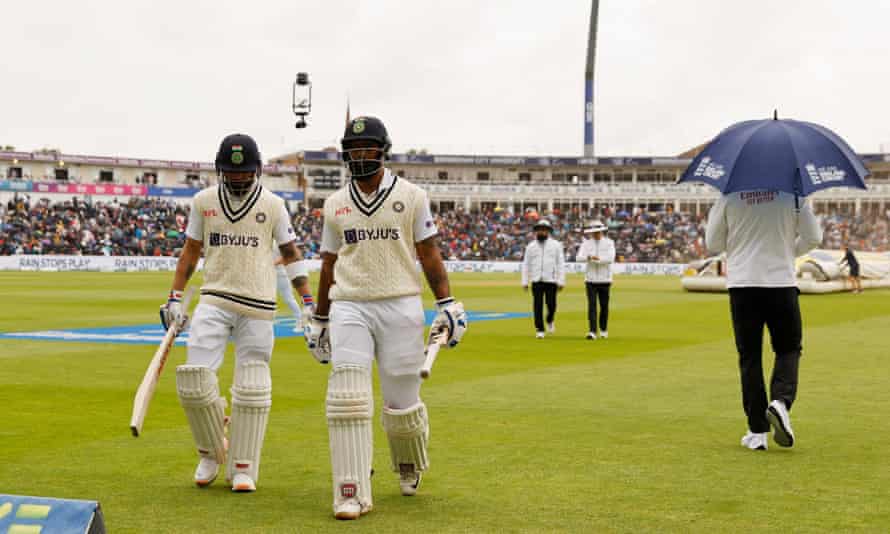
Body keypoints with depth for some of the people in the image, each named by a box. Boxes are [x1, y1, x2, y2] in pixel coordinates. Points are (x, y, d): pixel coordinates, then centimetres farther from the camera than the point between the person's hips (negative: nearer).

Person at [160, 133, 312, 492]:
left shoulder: (272, 205, 2)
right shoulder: (204, 201, 6)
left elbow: (290, 253, 7)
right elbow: (190, 251, 14)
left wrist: (309, 302, 1)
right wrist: (175, 298, 9)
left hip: (258, 305, -1)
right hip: (214, 300, 1)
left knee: (252, 388, -1)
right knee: (194, 379, -11)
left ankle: (242, 468, 11)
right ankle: (211, 452, 13)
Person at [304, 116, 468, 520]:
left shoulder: (410, 196, 4)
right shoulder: (335, 204, 11)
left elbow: (429, 253, 4)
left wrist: (448, 304, -3)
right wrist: (319, 320, 19)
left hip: (400, 306, -1)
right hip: (349, 308, 2)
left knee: (402, 404, 3)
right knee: (347, 398, -12)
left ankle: (410, 464, 35)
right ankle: (352, 495, -9)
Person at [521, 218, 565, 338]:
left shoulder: (556, 245, 3)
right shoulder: (531, 246, 8)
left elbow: (561, 264, 1)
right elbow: (526, 265, 9)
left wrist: (561, 281, -6)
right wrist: (524, 282, 3)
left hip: (551, 280, -1)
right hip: (536, 281, 1)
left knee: (551, 305, -3)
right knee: (537, 306, -4)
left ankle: (550, 321, 28)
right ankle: (539, 330, 2)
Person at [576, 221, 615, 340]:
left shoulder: (609, 243, 0)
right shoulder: (586, 243, 4)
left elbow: (610, 258, -16)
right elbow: (579, 257, -11)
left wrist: (596, 258, -19)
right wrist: (588, 257, -30)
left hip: (604, 280, 0)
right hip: (590, 280, 0)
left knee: (604, 306, 7)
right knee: (591, 305, -9)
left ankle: (604, 330, 25)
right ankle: (592, 332, -14)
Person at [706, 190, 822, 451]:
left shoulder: (728, 196, -2)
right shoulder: (793, 193, -2)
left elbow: (712, 244, 4)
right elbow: (813, 238, 2)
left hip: (741, 284, 1)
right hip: (782, 282, 0)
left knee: (749, 358, 6)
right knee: (789, 349, 14)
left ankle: (757, 431, 5)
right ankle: (781, 400, -13)